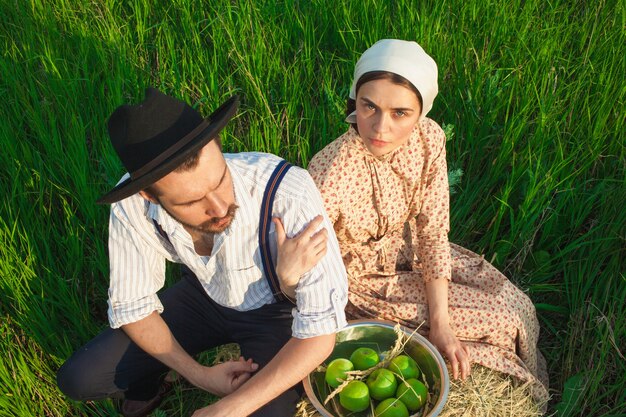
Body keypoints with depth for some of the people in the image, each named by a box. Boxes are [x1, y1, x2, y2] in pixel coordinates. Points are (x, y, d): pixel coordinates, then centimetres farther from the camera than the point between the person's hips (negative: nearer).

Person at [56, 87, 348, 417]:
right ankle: (150, 384, 29)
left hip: (275, 309, -2)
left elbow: (321, 331, -33)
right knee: (77, 379, -5)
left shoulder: (288, 194, -40)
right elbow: (131, 304, -11)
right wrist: (199, 375, -19)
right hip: (203, 295, 3)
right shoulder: (131, 204, -27)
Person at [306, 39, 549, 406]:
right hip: (360, 278, -5)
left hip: (406, 251, 5)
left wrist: (441, 322, -15)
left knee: (515, 305, 7)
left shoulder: (429, 138, -21)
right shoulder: (330, 177, -39)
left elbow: (432, 230, -13)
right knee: (501, 321, -1)